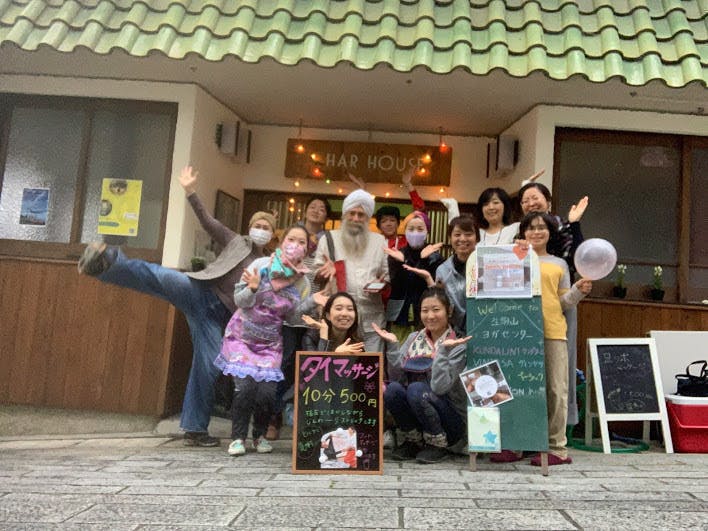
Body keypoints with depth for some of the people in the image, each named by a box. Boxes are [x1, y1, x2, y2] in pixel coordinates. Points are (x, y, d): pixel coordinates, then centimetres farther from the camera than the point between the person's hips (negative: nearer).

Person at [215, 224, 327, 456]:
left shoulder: (303, 282, -6)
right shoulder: (261, 265, -14)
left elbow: (291, 317, 1)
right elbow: (239, 301, -10)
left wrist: (311, 302, -12)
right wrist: (252, 289, -30)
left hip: (271, 343, 2)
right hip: (242, 336, -2)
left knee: (267, 391, -9)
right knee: (245, 387, -14)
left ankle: (260, 435, 18)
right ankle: (238, 437, 8)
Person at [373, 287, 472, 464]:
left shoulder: (458, 346, -10)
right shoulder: (414, 338, 4)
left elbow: (439, 387, -23)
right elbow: (398, 377, -6)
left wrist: (443, 350, -28)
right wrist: (393, 345, -13)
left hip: (451, 421, -4)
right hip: (416, 418, 4)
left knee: (416, 389, -29)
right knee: (392, 388, -22)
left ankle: (438, 446, -8)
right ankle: (414, 441, -1)